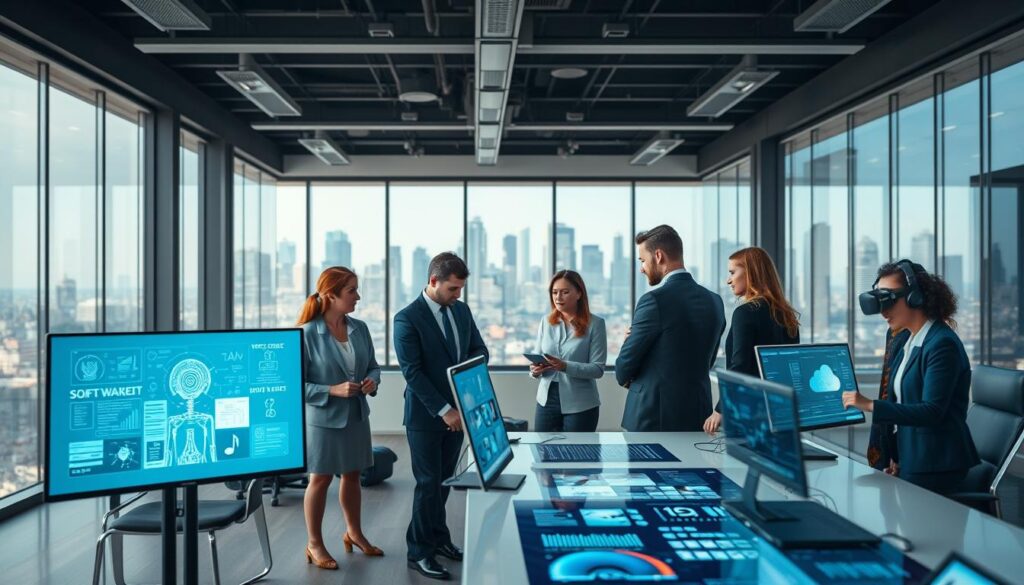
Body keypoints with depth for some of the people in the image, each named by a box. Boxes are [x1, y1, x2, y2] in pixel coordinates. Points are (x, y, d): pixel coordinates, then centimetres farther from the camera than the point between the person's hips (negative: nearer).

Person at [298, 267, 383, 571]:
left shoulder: (360, 328, -1)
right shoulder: (307, 334, -18)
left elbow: (373, 365, 11)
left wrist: (373, 380, -11)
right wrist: (333, 391, -24)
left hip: (357, 415, 6)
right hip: (323, 418, -5)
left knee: (352, 476, 18)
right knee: (320, 479, 9)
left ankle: (354, 533, 36)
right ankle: (314, 544, 25)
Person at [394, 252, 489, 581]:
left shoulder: (462, 310, 5)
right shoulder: (407, 318, -15)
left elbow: (479, 350, 12)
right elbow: (412, 372, -18)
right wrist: (443, 410, -20)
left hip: (456, 410, 6)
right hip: (426, 415, -6)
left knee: (444, 479, 16)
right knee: (429, 483, 0)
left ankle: (438, 537, 32)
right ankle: (419, 553, 14)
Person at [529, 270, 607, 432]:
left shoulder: (595, 323, -6)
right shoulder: (546, 322, 7)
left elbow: (598, 368, -11)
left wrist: (565, 367, -24)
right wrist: (535, 369, -12)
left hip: (580, 405, -3)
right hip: (547, 400, 4)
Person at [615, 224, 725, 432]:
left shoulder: (654, 300, -16)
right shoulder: (714, 301, 7)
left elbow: (626, 362, -9)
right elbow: (706, 361, 14)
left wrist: (625, 379, 15)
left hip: (653, 415, -7)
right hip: (698, 415, 7)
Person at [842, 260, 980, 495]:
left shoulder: (942, 344, -15)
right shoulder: (907, 343, 11)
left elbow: (932, 411, -23)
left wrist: (871, 405, -28)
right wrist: (894, 457, 7)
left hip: (934, 465, -7)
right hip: (909, 457, 7)